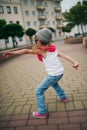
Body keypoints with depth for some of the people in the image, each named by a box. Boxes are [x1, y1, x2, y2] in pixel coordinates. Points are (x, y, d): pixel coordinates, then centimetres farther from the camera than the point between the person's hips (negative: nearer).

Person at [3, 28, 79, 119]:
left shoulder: (40, 50, -12)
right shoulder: (52, 48, 6)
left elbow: (26, 51, -18)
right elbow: (62, 55, -2)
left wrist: (11, 53, -19)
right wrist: (74, 62, -7)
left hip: (54, 75, -8)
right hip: (60, 72, 8)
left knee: (39, 91, 6)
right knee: (54, 83, 38)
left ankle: (42, 112, 12)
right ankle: (63, 97, 51)